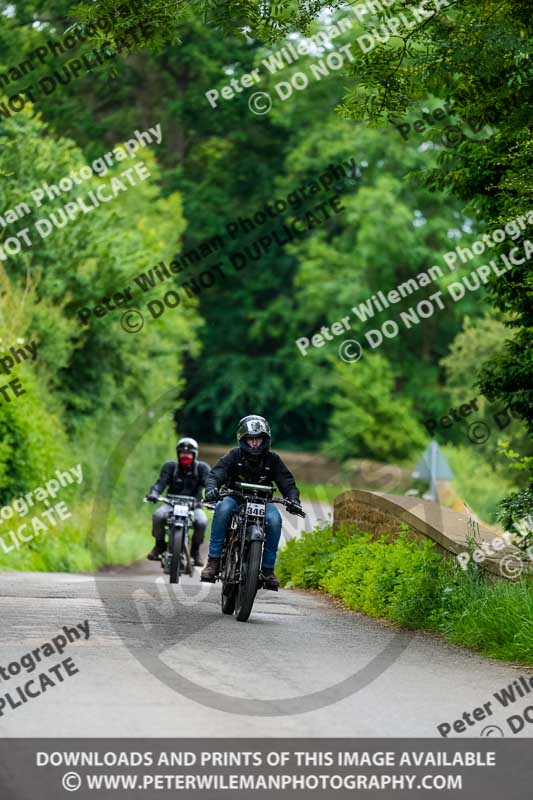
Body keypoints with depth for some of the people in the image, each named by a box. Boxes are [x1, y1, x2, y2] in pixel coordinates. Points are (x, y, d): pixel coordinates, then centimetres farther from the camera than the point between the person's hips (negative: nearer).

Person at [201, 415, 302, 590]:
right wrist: (211, 489, -39)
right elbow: (215, 474, -16)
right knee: (223, 508, -36)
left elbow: (287, 482, -4)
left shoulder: (272, 459, 0)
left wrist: (294, 500, -25)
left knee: (274, 519, -32)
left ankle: (268, 568, -21)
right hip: (236, 498, -1)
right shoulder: (234, 456, -5)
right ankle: (213, 560, -33)